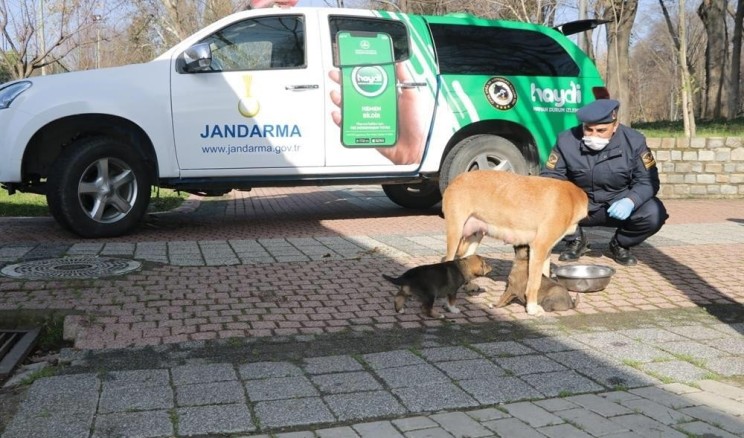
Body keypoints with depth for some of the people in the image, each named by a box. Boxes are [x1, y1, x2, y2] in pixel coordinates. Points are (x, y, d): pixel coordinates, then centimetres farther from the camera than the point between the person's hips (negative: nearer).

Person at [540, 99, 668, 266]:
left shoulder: (634, 141, -14)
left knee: (654, 214, -28)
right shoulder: (566, 140, -13)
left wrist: (630, 201, -34)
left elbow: (648, 181, -13)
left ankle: (620, 245, 6)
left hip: (618, 206, 0)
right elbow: (549, 176, -11)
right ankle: (576, 241, 6)